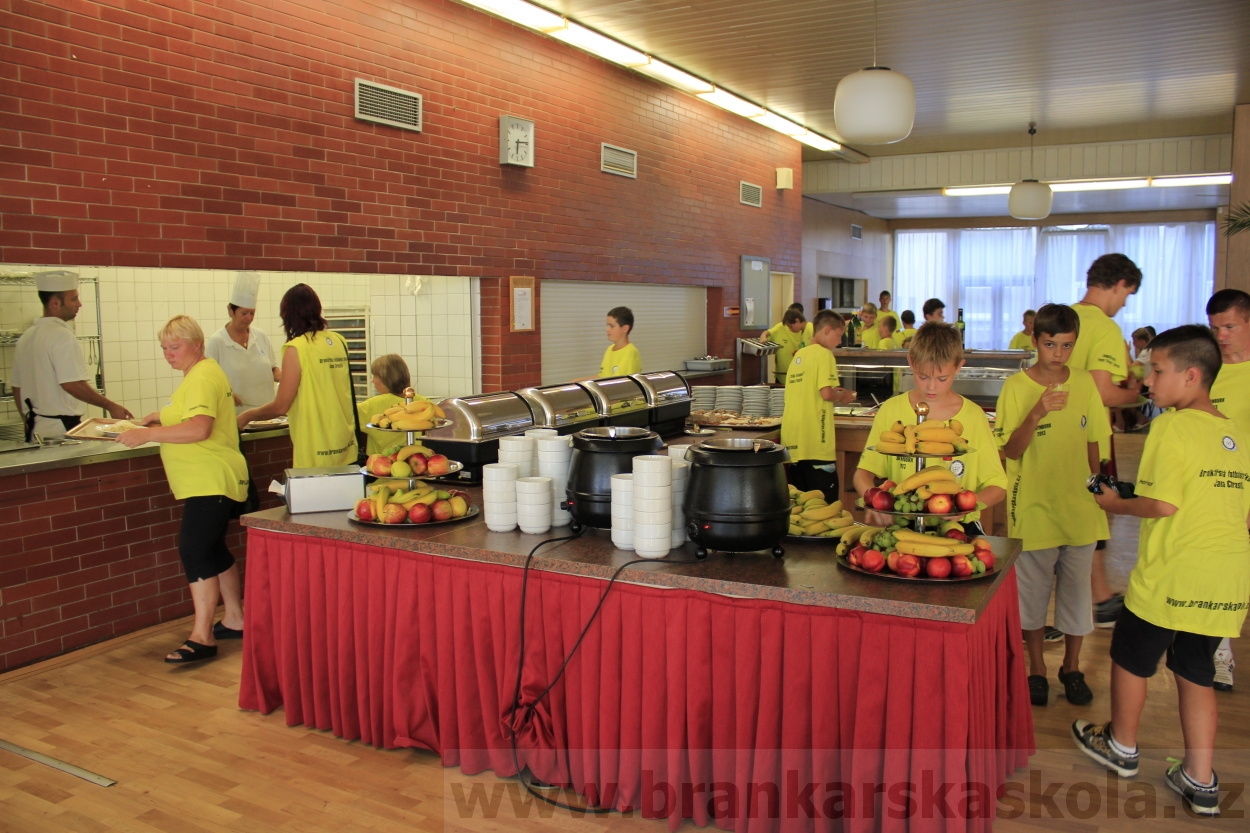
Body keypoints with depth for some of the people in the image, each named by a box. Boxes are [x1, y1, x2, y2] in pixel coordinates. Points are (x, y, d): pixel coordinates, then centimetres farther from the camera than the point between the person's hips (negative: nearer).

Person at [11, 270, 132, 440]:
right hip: (61, 430, -9)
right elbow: (72, 384, -23)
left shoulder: (26, 337, 13)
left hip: (35, 431, 9)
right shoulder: (62, 335, -14)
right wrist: (110, 406, -16)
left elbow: (17, 387, 19)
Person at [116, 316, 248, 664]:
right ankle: (234, 620, 27)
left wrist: (147, 434, -25)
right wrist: (159, 417, 19)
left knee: (195, 551, -14)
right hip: (208, 481, 11)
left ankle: (202, 637, -14)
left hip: (210, 482, -11)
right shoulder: (203, 373, 18)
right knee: (213, 550, 17)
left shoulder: (202, 378, -15)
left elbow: (199, 428, -29)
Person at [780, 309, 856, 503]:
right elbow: (826, 393, -19)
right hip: (815, 442, -8)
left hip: (793, 441, 8)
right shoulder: (824, 354, -8)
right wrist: (842, 396, 1)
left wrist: (835, 393, 20)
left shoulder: (799, 355, 15)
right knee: (825, 503, -2)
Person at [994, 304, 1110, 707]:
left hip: (1080, 508, 3)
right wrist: (1038, 411, -28)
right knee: (1033, 593, 9)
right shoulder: (1016, 387, -9)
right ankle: (1037, 671, 25)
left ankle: (1072, 668, 31)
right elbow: (1011, 451, -15)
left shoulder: (1085, 383, 1)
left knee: (1076, 590, 13)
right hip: (1034, 508, -3)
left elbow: (1092, 444, 10)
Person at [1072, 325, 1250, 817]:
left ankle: (1122, 748, 34)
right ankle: (1201, 782, 23)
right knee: (1196, 673, 18)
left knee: (1131, 660, 15)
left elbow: (1163, 505, -20)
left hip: (1171, 579, -6)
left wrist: (1115, 504, -4)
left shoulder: (1171, 427, -14)